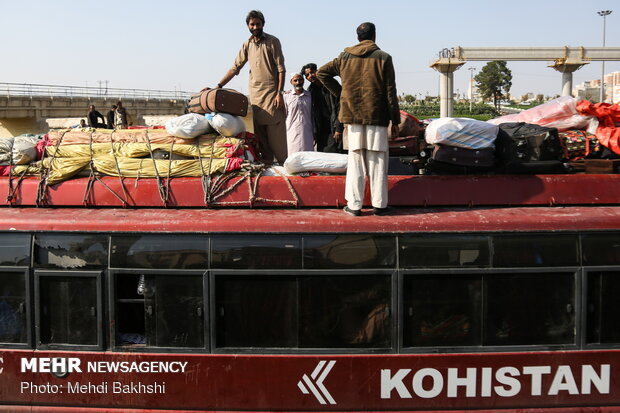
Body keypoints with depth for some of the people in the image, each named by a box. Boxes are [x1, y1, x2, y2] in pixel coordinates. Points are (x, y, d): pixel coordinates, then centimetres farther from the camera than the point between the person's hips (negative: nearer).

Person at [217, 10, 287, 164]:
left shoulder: (272, 41, 0)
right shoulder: (247, 45, 13)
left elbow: (281, 69, -4)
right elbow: (235, 68, 15)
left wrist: (279, 93, -12)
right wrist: (218, 86, 7)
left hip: (271, 92, -5)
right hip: (255, 93, 5)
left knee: (276, 131, -9)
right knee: (259, 133, 3)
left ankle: (283, 163, -4)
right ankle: (266, 164, 8)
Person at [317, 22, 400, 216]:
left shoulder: (345, 57, 9)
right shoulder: (383, 58, 0)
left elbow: (321, 73, 12)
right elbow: (390, 92, -2)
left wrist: (340, 92, 14)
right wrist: (395, 121, 2)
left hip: (352, 115, 2)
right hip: (376, 116, -2)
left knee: (355, 160, 6)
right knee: (377, 161, 4)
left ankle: (354, 205, 6)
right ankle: (379, 204, 8)